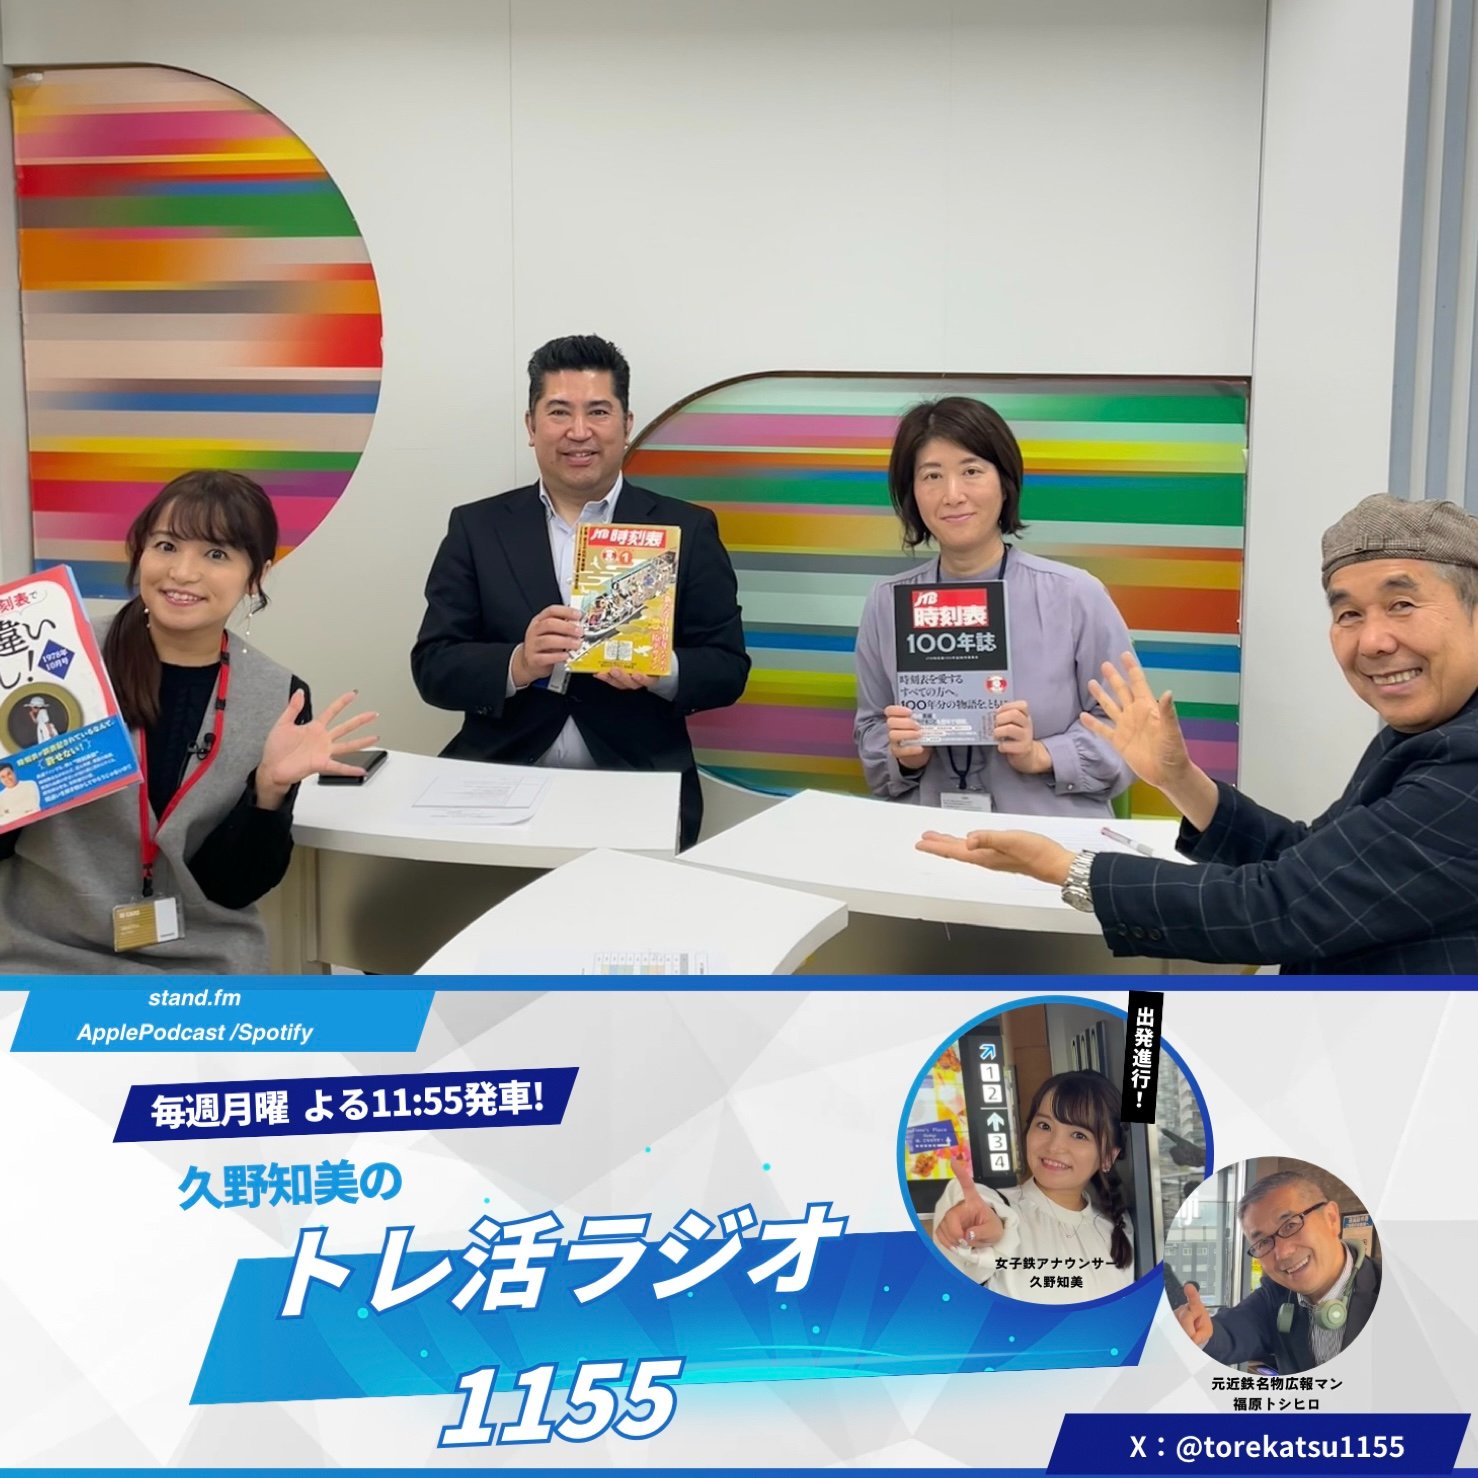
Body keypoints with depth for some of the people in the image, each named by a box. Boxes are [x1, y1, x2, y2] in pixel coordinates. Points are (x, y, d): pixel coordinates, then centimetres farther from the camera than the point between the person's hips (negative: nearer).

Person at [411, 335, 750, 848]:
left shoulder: (686, 530, 7)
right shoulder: (477, 528, 8)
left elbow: (728, 668, 5)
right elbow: (432, 668, 2)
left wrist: (660, 669, -16)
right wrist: (518, 665, -17)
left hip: (637, 790, 0)